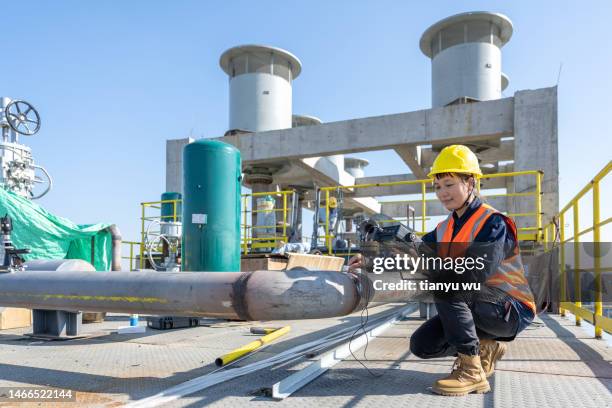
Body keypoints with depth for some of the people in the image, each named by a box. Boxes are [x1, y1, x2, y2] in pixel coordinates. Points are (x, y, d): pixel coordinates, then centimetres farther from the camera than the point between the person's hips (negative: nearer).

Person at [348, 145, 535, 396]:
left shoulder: (493, 223, -18)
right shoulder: (443, 230, 6)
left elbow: (476, 273, -33)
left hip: (511, 311, -7)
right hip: (474, 309, 7)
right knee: (421, 345, -5)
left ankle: (471, 370, -24)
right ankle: (484, 348, 14)